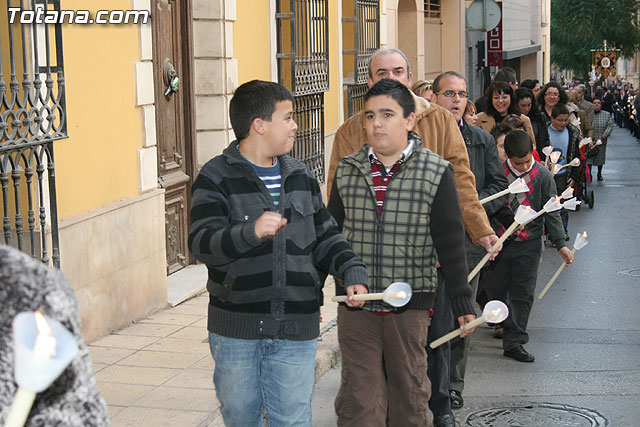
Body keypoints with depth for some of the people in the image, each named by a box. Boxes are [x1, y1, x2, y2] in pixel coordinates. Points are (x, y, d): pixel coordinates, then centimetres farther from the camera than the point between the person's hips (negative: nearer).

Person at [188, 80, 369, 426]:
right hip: (236, 329, -3)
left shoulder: (302, 177, 11)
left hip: (295, 331, 3)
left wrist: (352, 272, 0)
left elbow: (325, 237, 16)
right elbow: (201, 244, -17)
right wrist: (251, 232, -33)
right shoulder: (216, 177, -6)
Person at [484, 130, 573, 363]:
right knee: (495, 289, 7)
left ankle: (514, 342, 4)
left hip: (529, 242, -1)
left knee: (522, 293, -1)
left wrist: (560, 244, -7)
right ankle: (507, 326, 30)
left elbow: (551, 212, -1)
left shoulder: (542, 175, -6)